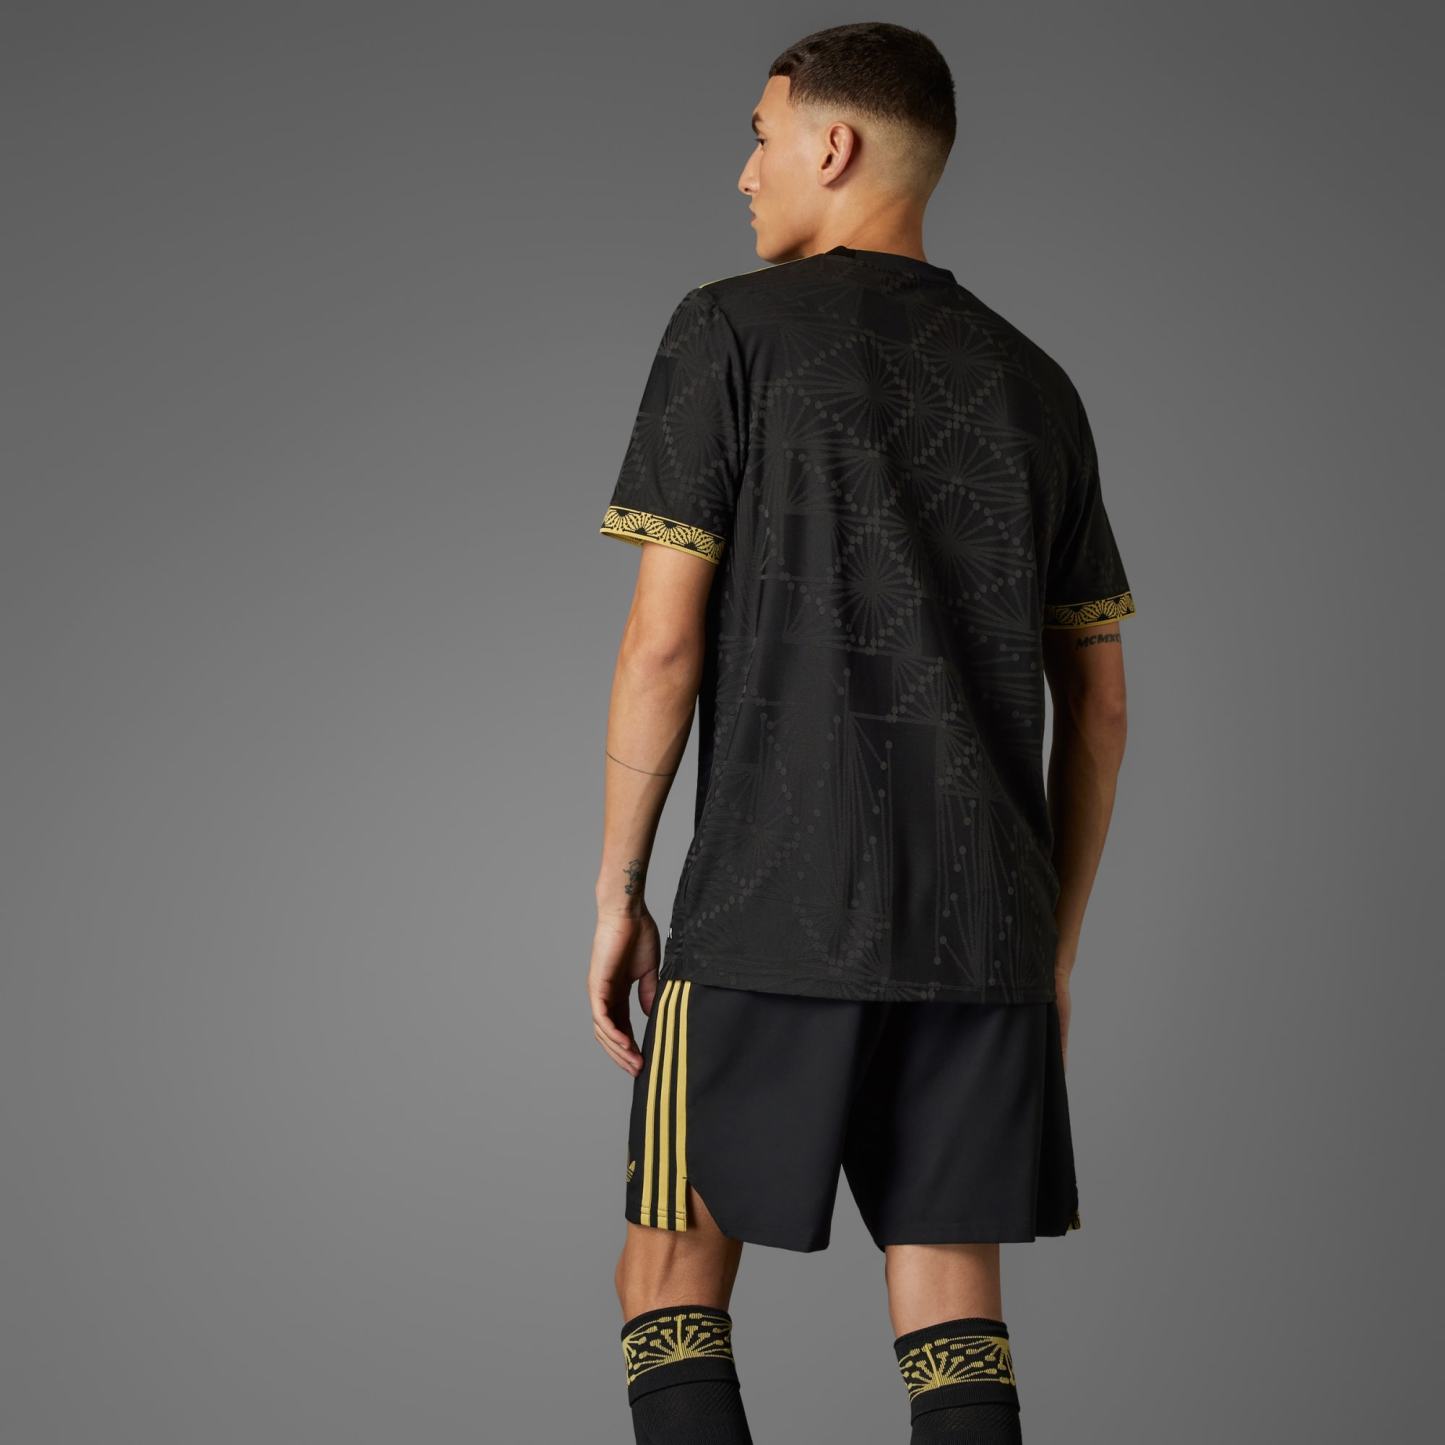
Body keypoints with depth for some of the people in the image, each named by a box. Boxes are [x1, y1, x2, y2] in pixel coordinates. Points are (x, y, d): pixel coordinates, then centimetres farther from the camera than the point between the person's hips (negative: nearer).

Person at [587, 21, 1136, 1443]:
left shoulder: (734, 330, -1)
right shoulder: (1032, 385, 13)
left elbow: (664, 639, -7)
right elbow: (1096, 701, 12)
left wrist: (616, 893, 0)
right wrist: (1057, 943, 19)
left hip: (772, 913, -4)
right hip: (984, 925, 5)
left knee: (673, 1275, 9)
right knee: (950, 1302, 9)